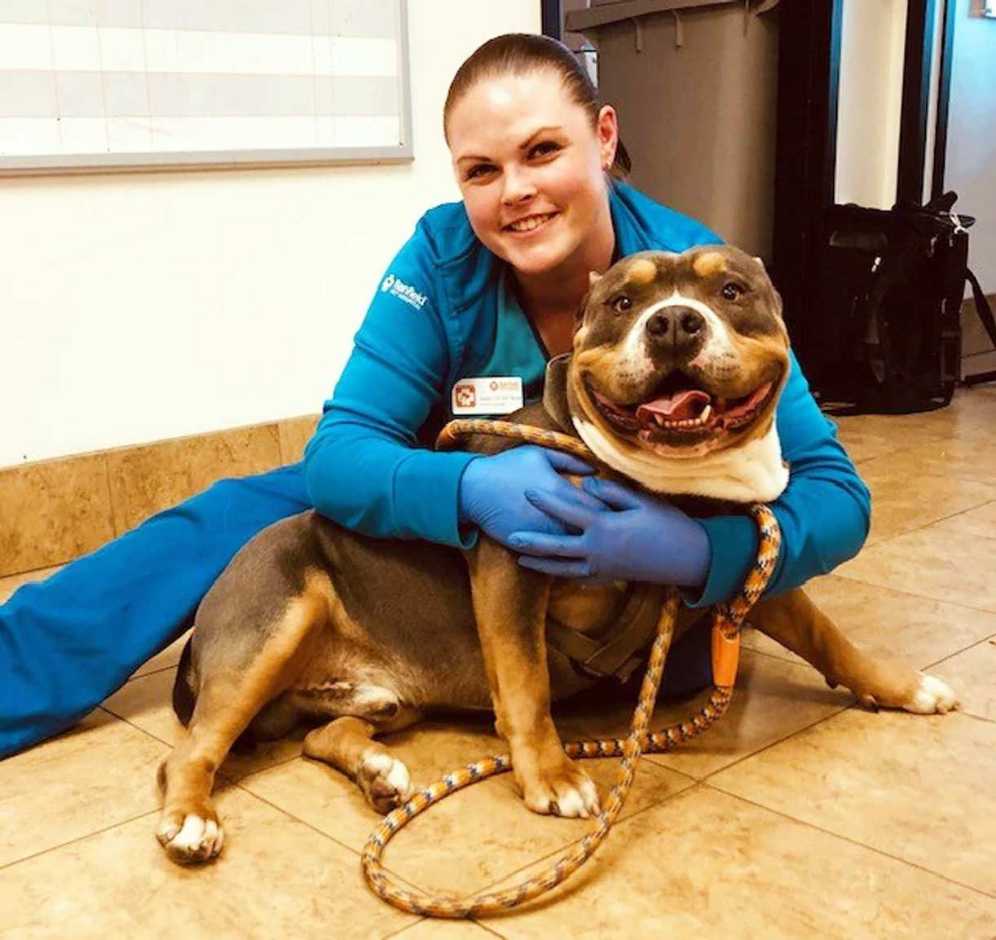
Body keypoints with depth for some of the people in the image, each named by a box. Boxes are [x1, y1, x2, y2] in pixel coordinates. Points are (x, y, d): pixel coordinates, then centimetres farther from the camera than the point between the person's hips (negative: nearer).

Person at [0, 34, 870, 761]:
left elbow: (837, 496, -28)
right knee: (242, 512, -15)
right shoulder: (444, 255, -22)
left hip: (646, 567, 0)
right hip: (468, 526, 1)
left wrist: (703, 552, -49)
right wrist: (469, 487, -46)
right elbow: (338, 452, -25)